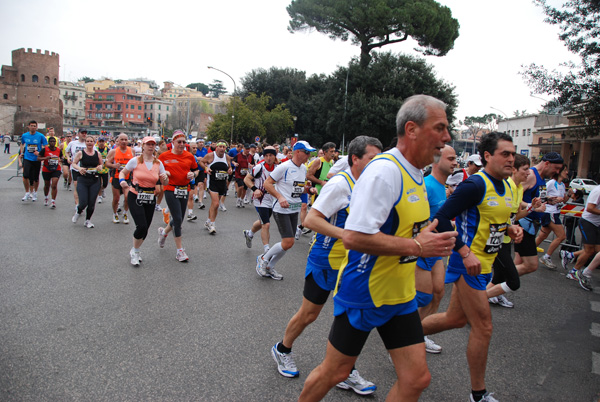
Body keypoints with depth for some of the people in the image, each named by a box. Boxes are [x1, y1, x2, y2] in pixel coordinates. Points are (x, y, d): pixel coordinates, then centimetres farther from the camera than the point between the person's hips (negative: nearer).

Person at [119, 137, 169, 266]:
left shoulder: (158, 163, 3)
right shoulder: (135, 160, -5)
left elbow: (165, 183, 7)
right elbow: (122, 173, 5)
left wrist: (165, 178, -16)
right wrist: (122, 181, -16)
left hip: (150, 198, 4)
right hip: (135, 197, -4)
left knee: (145, 229, 6)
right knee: (142, 226, -15)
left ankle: (135, 251, 32)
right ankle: (135, 251, 11)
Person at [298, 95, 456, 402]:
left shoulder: (415, 174, 8)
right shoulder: (384, 170, -22)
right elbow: (353, 237, -31)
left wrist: (431, 237, 7)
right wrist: (416, 246, -24)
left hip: (400, 295, 9)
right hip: (363, 293, -8)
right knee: (335, 372, 10)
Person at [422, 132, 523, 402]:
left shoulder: (505, 186, 10)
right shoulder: (476, 184, -18)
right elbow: (442, 218, -23)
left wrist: (510, 229, 2)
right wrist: (465, 253, -26)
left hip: (484, 264, 9)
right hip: (469, 263, -9)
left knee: (456, 318, 18)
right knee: (483, 328, 0)